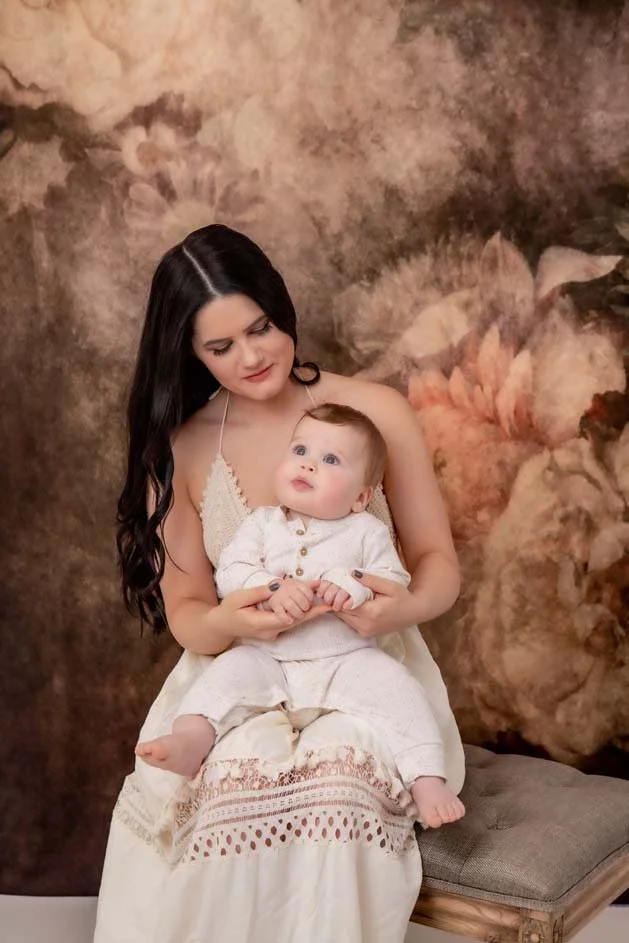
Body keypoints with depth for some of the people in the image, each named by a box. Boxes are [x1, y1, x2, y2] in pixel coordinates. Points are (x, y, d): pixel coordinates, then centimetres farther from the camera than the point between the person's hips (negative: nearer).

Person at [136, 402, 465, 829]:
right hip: (267, 659, 1)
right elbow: (230, 571, -3)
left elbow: (396, 581, -1)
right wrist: (273, 589, -23)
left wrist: (355, 587, -23)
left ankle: (428, 780, -22)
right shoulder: (262, 524, 9)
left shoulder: (368, 531, 7)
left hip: (347, 660, -1)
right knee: (230, 671, -24)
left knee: (394, 683, -22)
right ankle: (189, 740, -33)